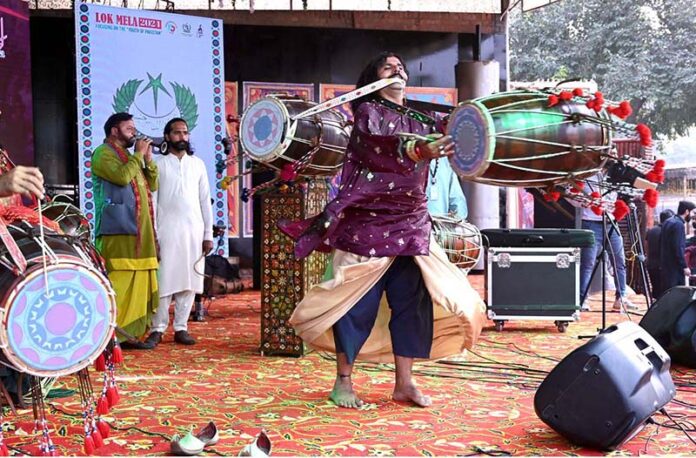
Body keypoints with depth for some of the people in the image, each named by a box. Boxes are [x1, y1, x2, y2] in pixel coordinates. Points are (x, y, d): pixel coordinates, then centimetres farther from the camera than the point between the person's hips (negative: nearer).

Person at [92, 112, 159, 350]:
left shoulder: (129, 156, 23)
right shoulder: (103, 153, -2)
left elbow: (152, 185, 19)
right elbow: (122, 177, -20)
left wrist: (148, 159, 7)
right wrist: (138, 154, -9)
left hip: (137, 231, 9)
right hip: (117, 230, -9)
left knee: (137, 283, 7)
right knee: (118, 283, -12)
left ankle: (129, 334, 12)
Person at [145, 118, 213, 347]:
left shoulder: (198, 164, 13)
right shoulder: (158, 163, 4)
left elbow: (205, 200, 12)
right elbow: (152, 200, 0)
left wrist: (208, 234, 5)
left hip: (194, 231, 3)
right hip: (167, 231, -3)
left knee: (189, 280, 3)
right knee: (164, 280, -4)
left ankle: (181, 328, 11)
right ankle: (157, 329, 4)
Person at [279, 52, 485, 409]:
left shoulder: (419, 120, 16)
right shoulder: (368, 111, -2)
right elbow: (378, 145, -22)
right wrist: (418, 151, -39)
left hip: (410, 223, 6)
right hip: (367, 222, -5)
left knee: (411, 300, 3)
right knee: (358, 302, -3)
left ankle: (404, 383, 12)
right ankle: (343, 382, 9)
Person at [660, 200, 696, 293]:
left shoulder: (667, 222, 13)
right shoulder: (679, 224, -16)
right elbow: (678, 248, -20)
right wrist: (685, 267, -17)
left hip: (665, 265, 10)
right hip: (675, 266, -9)